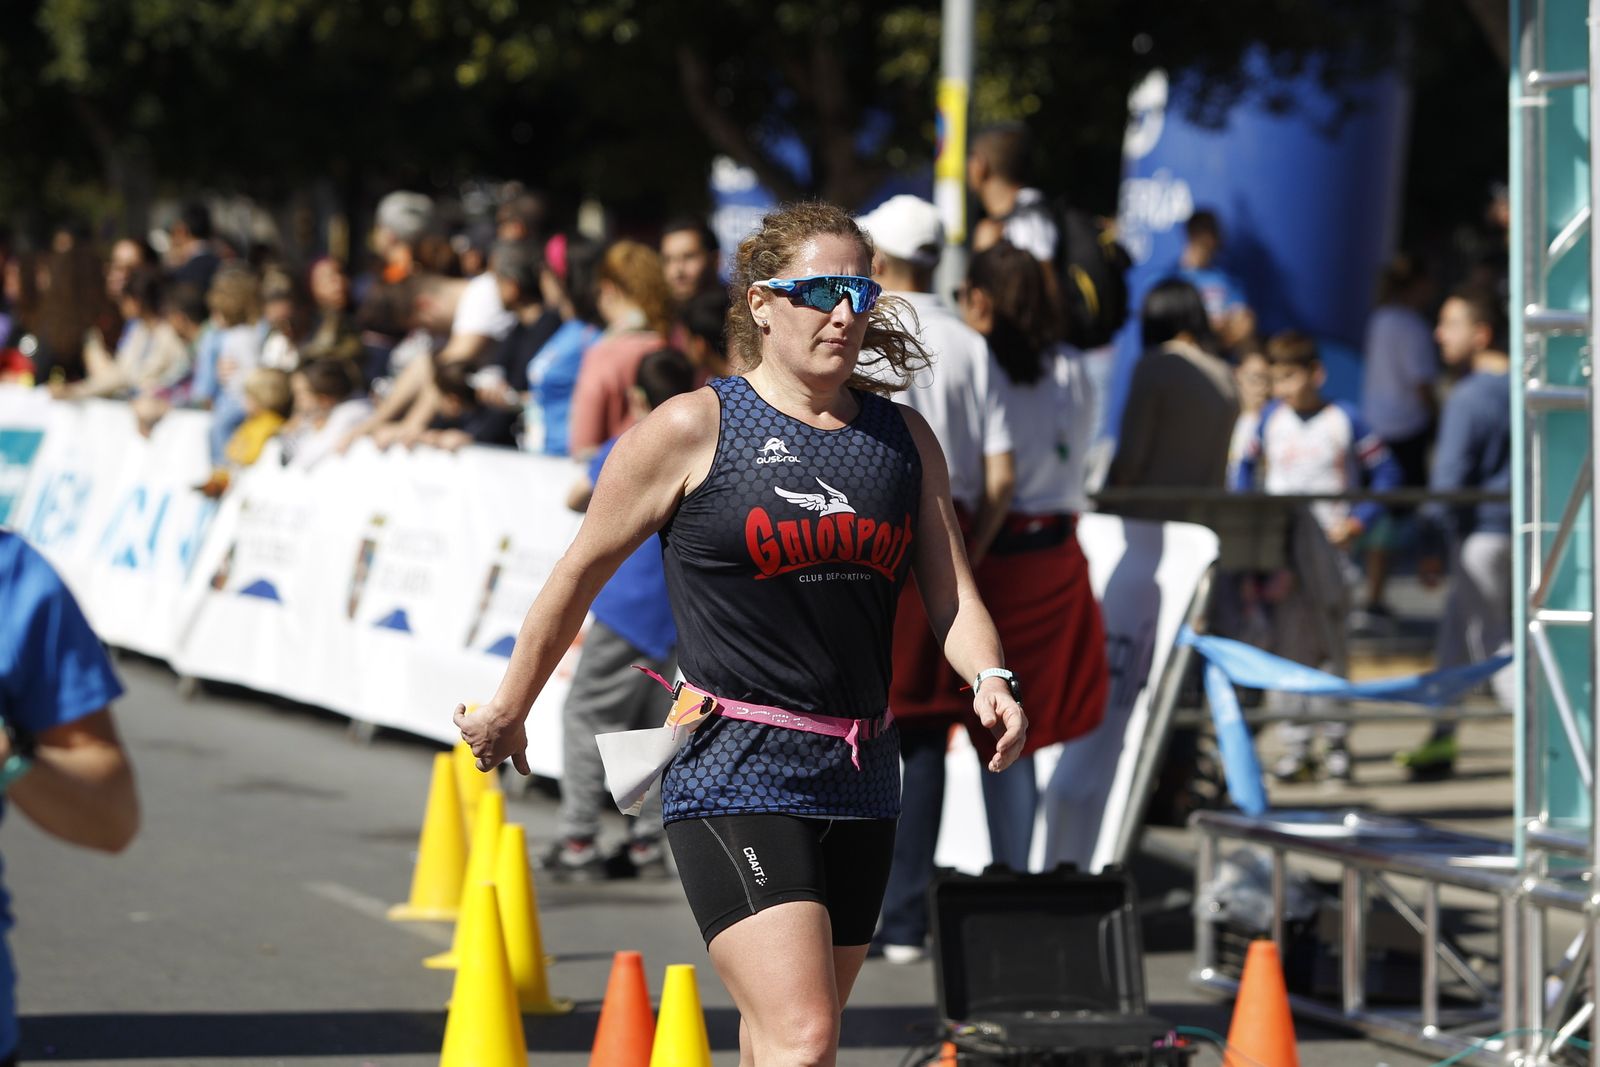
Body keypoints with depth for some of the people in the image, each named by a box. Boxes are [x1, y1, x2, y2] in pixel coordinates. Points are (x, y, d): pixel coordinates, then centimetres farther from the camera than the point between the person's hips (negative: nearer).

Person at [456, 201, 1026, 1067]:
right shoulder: (693, 429, -3)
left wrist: (988, 681, -14)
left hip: (860, 776, 6)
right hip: (734, 773, -6)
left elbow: (952, 596, 8)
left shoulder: (903, 436, 11)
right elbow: (580, 573, 6)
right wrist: (508, 711, 13)